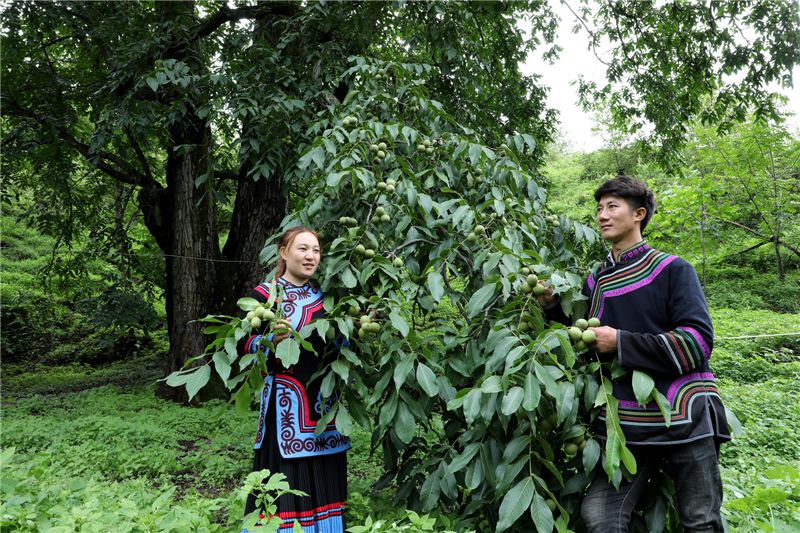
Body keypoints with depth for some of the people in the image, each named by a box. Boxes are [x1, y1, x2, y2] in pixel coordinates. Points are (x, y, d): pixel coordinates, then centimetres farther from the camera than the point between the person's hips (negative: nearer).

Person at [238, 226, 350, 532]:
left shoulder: (322, 297, 13)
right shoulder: (263, 295, -5)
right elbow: (243, 344, -11)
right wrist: (273, 340, -29)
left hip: (323, 397, 6)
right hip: (285, 399, -5)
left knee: (323, 477, 9)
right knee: (287, 476, -4)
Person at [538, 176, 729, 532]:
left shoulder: (672, 270, -2)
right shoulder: (594, 283, 11)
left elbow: (697, 341, -11)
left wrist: (620, 343, -15)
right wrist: (552, 305, 1)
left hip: (685, 418, -3)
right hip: (628, 423, 3)